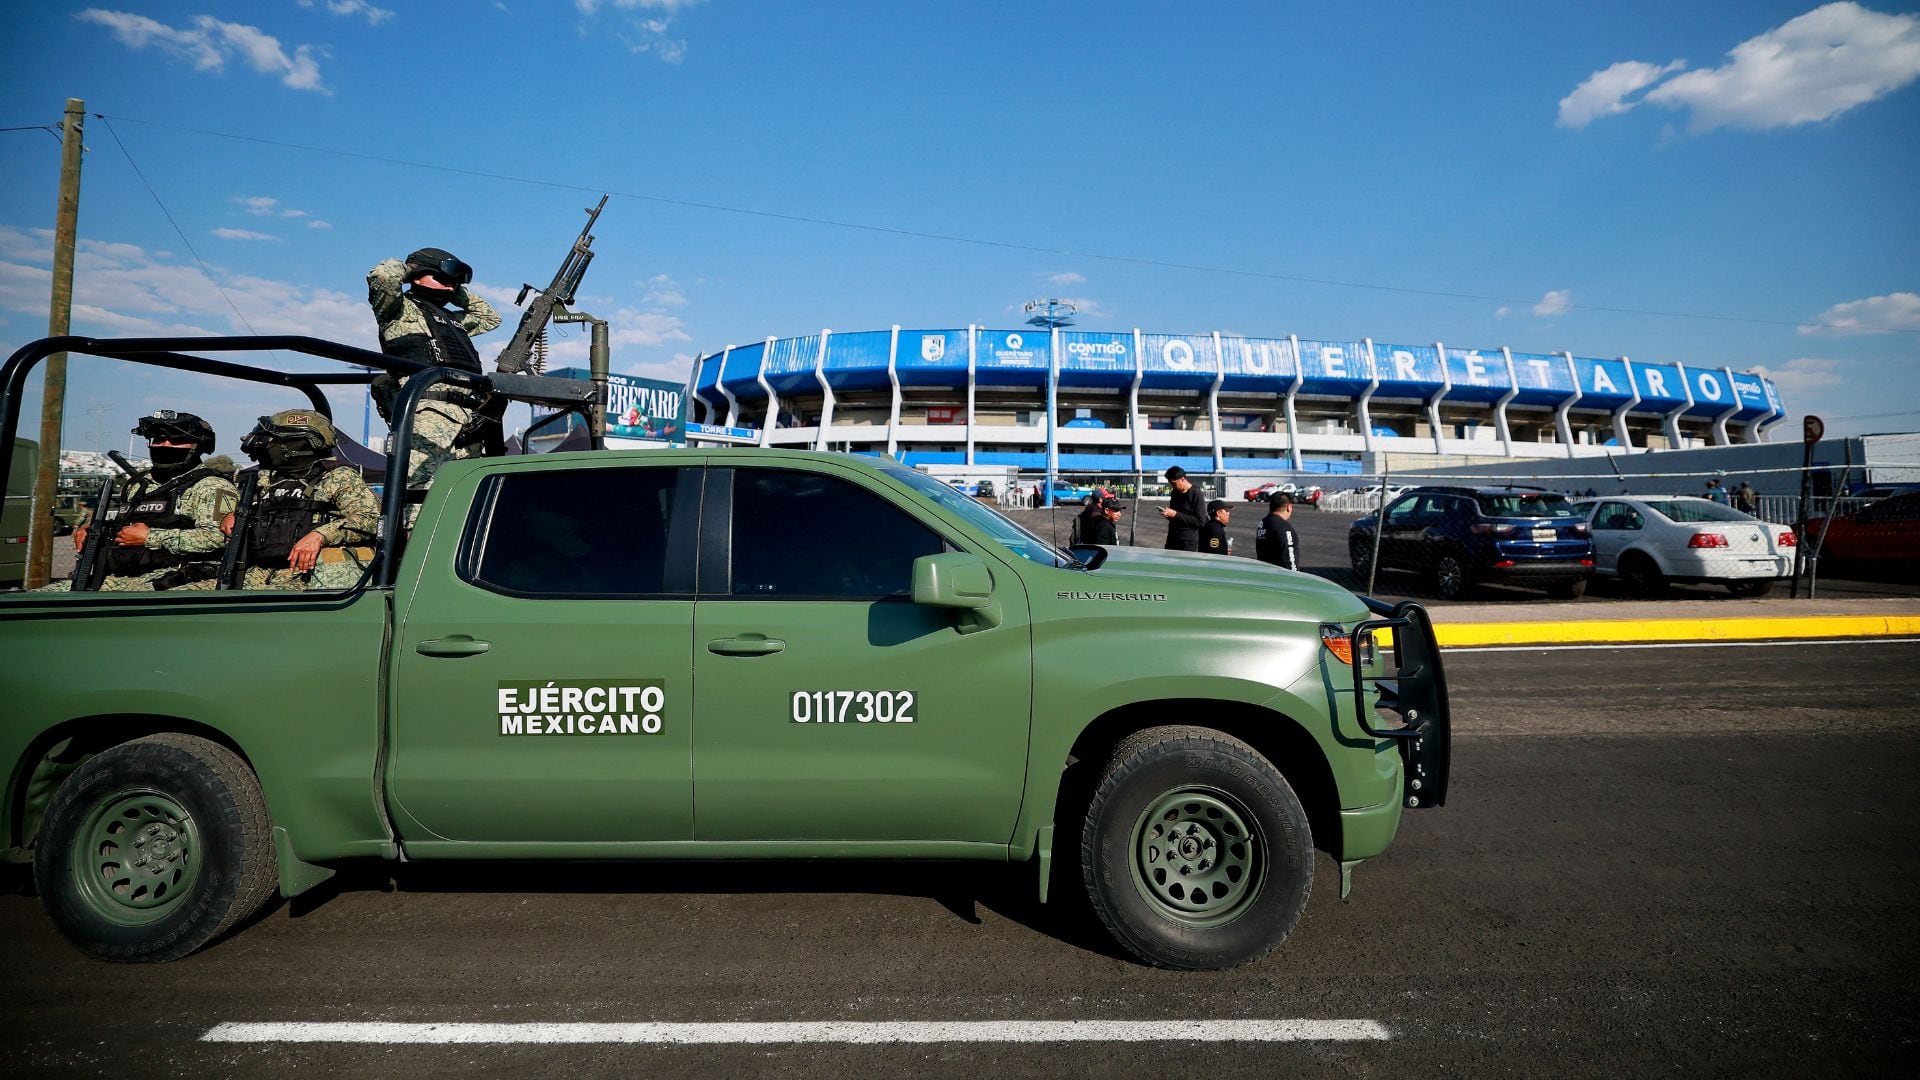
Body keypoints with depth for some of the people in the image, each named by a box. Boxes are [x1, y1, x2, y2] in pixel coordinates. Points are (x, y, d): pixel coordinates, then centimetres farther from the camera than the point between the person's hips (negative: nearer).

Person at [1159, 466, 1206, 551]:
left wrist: (1176, 515, -18)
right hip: (1172, 540, 7)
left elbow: (1200, 521, -16)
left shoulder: (1196, 494, -11)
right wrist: (1167, 513, 1)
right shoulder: (1175, 492, 11)